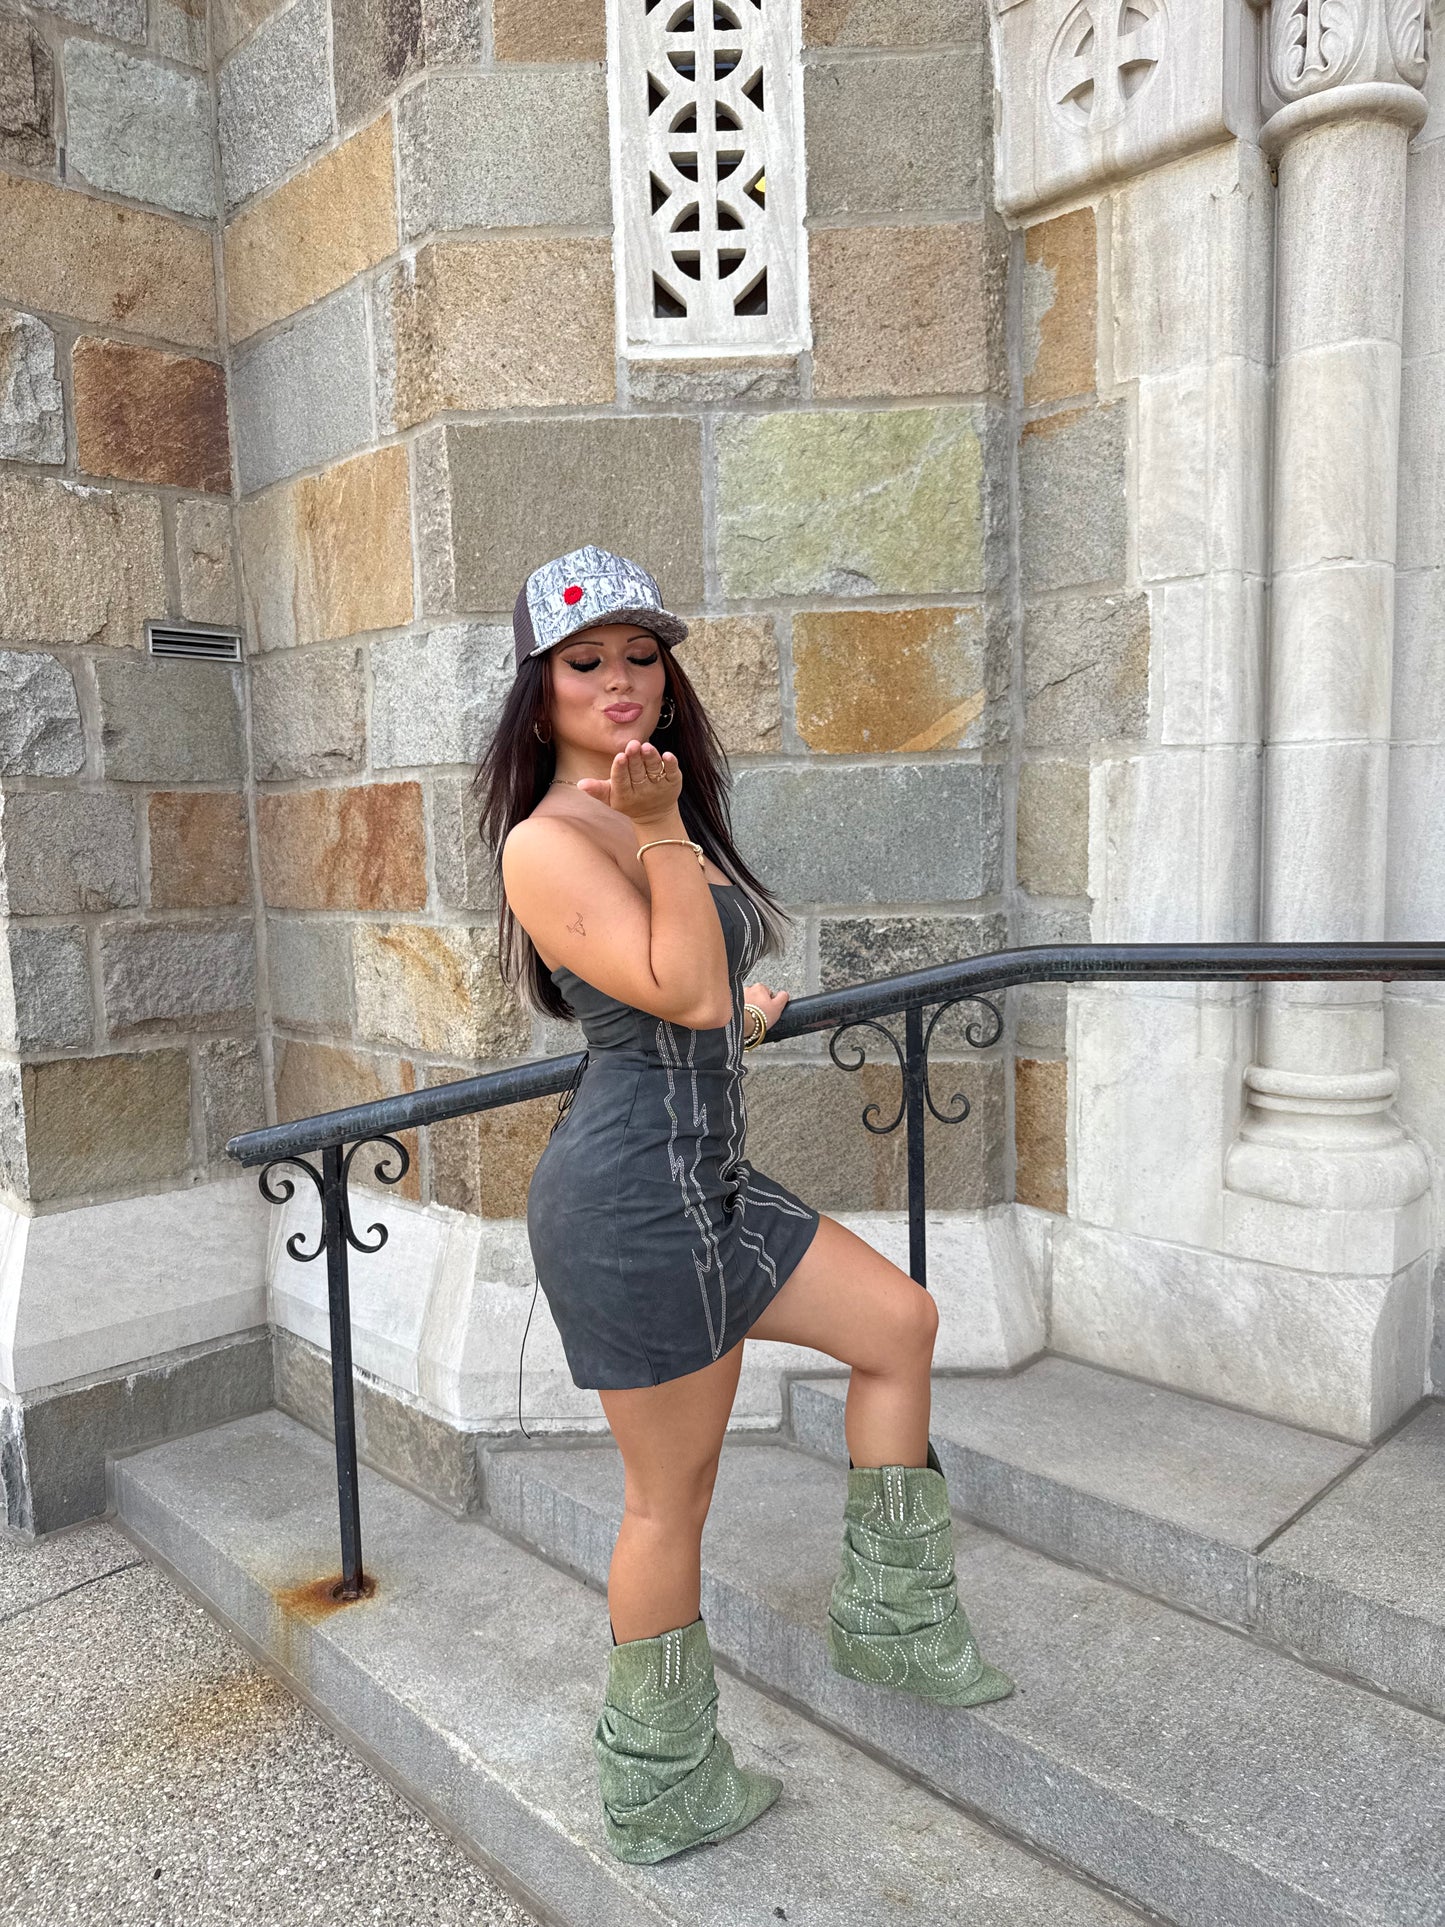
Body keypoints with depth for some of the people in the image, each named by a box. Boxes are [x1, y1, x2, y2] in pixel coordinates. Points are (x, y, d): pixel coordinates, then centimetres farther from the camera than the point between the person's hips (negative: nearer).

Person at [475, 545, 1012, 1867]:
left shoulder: (640, 819, 13)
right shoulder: (549, 843, -17)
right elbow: (684, 992, -24)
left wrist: (742, 1008, 32)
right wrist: (663, 829, -22)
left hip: (703, 1181, 10)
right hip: (634, 1194, -10)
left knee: (899, 1322, 15)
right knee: (673, 1497, 7)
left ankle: (891, 1618, 30)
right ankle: (662, 1793, 32)